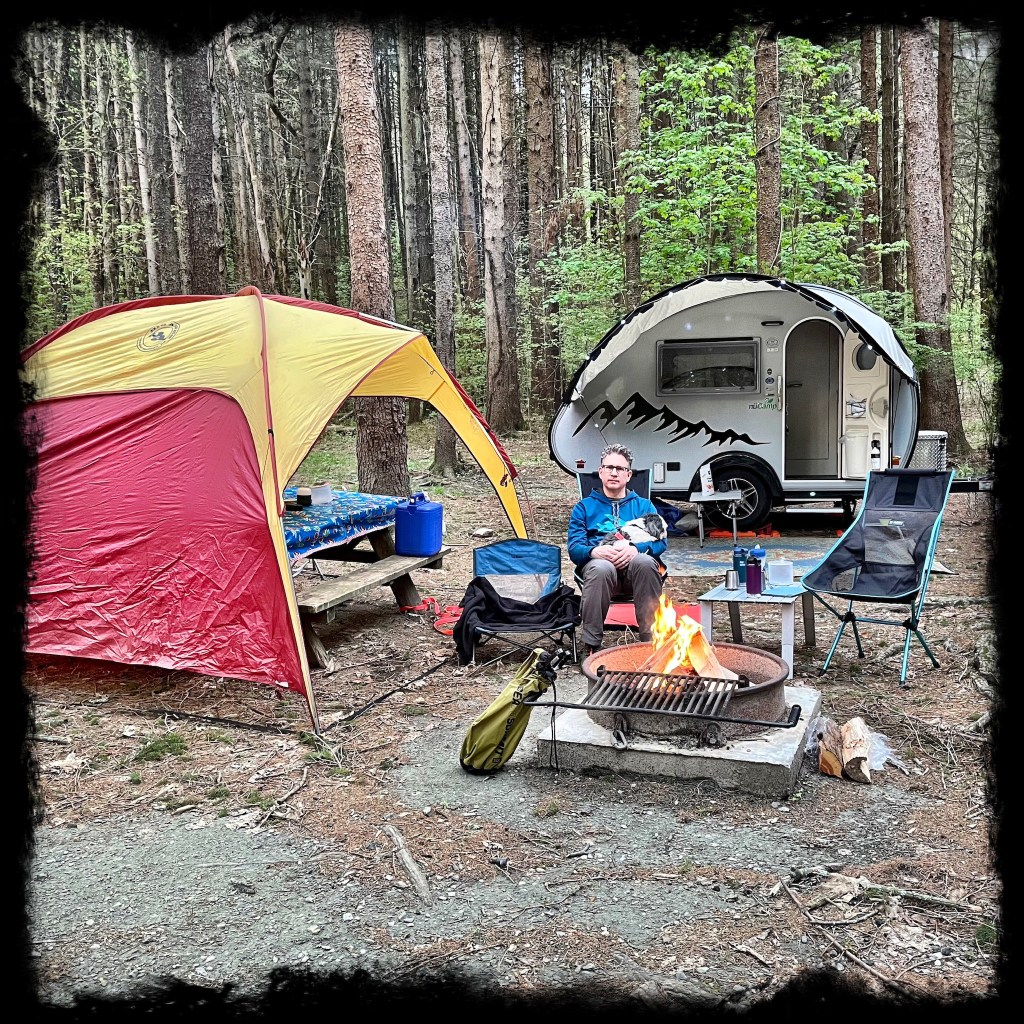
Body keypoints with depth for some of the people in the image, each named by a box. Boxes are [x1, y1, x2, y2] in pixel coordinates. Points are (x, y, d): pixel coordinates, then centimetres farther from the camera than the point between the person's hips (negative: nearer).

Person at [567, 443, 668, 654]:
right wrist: (595, 552, -17)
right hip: (599, 563, -1)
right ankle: (592, 646, -33)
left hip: (634, 565, 1)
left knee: (645, 562, -37)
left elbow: (661, 541, 9)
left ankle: (651, 640, -33)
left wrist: (635, 549, -14)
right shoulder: (585, 506, 23)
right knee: (601, 568, -39)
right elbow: (574, 548, 9)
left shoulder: (644, 505, 26)